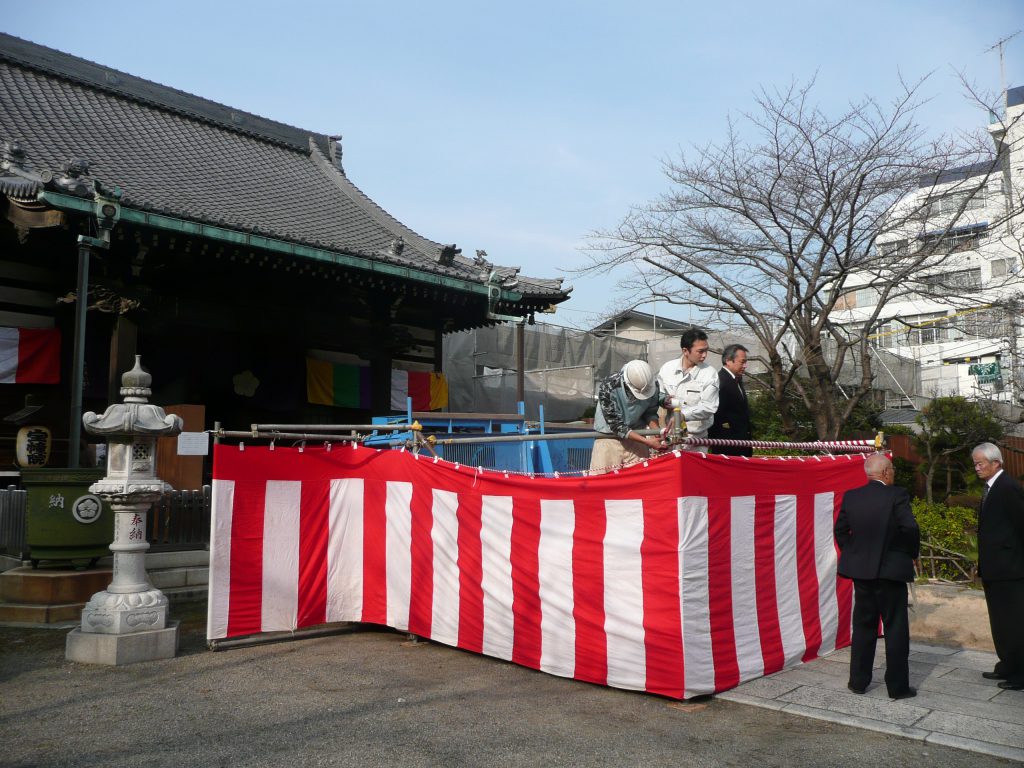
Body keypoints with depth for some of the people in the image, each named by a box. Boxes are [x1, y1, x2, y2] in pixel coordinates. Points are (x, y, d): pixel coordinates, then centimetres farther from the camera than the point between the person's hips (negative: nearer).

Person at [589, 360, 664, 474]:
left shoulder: (653, 386, -14)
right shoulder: (608, 387, -25)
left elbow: (650, 412, 3)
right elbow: (616, 426, -22)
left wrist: (656, 431, -19)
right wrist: (647, 441, -28)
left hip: (637, 435, 3)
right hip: (609, 437, -3)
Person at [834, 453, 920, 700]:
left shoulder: (851, 496, 0)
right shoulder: (897, 495, -13)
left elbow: (840, 529, 4)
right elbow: (910, 528, -20)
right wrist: (912, 554, -3)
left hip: (860, 570, 4)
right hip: (891, 570, -4)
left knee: (863, 626, 14)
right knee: (896, 629, 7)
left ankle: (858, 681, 20)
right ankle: (897, 686, 13)